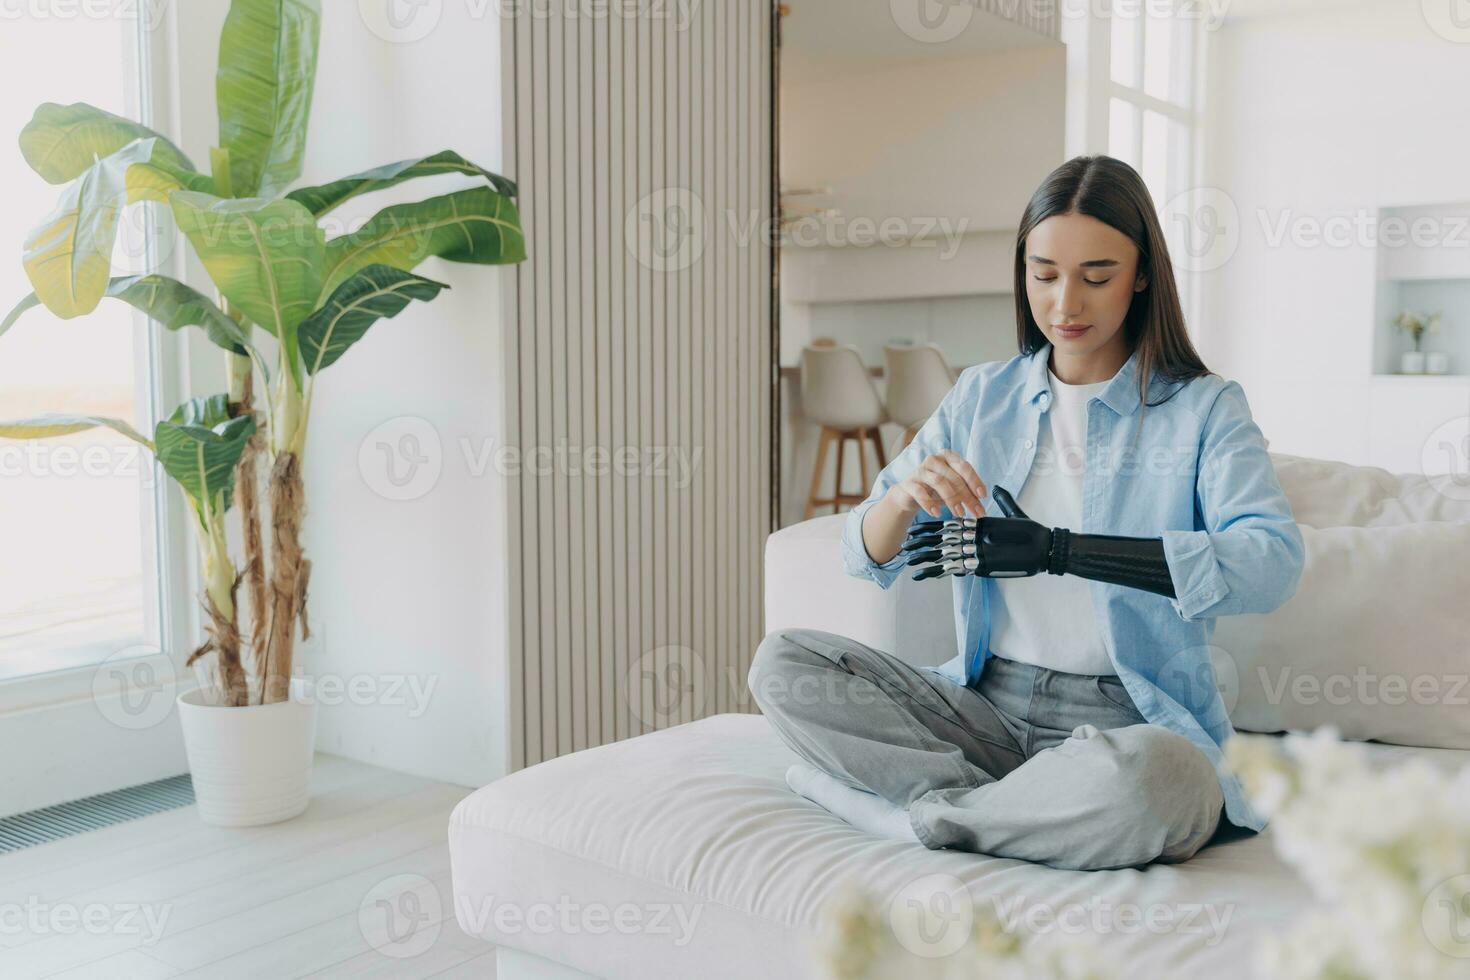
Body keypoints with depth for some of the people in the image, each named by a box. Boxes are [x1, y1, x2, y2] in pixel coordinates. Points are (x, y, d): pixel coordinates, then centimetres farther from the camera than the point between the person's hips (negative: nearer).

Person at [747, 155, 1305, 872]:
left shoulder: (1204, 408, 1)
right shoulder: (981, 397, 11)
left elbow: (1272, 563, -18)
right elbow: (867, 557, 9)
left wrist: (1058, 549, -27)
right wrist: (906, 494, -17)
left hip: (1128, 721, -3)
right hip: (988, 705, 4)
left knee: (1150, 778, -39)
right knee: (781, 663, -15)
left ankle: (914, 812, -16)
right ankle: (1009, 806, -17)